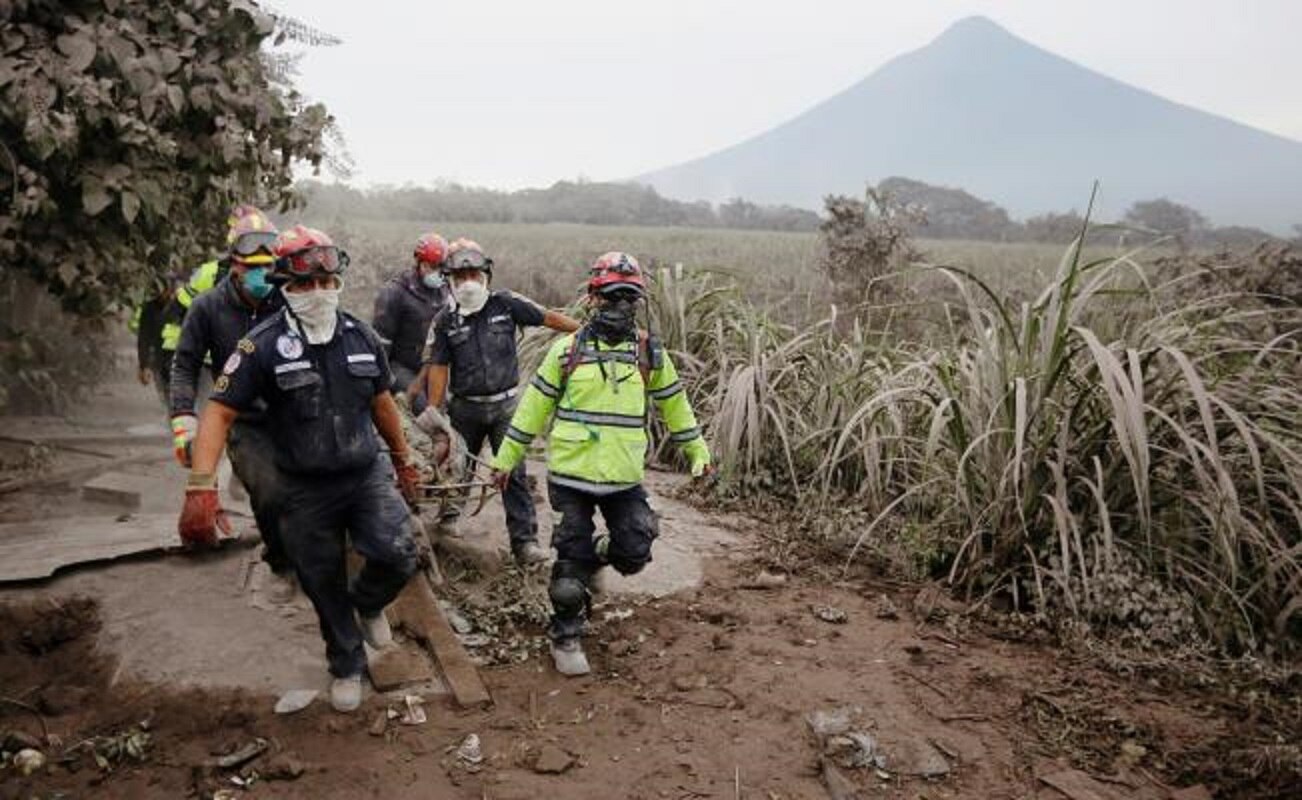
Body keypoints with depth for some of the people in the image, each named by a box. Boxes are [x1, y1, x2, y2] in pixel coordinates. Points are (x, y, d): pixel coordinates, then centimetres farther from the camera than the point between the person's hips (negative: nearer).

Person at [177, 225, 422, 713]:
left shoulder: (361, 336, 0)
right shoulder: (262, 346, -13)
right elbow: (219, 414, -15)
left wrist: (404, 462, 19)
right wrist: (201, 489, -26)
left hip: (367, 474, 2)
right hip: (306, 490, -2)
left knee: (397, 556, -17)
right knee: (326, 590, 11)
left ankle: (368, 604, 20)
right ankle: (347, 667, 37)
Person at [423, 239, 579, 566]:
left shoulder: (506, 305, -5)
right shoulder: (445, 322, -3)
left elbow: (547, 317, -1)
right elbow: (438, 367, -3)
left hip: (505, 405, -1)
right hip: (465, 407, 1)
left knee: (514, 472, -4)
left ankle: (524, 540, -2)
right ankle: (448, 513, 46)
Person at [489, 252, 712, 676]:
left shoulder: (650, 354, 2)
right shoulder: (567, 350, -2)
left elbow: (674, 406, 14)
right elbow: (534, 406, 4)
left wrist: (698, 452, 18)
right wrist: (506, 458, 6)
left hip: (625, 479, 2)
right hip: (571, 476, -1)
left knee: (633, 554, -1)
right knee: (572, 562, 4)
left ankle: (598, 555, 34)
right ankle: (565, 637, 25)